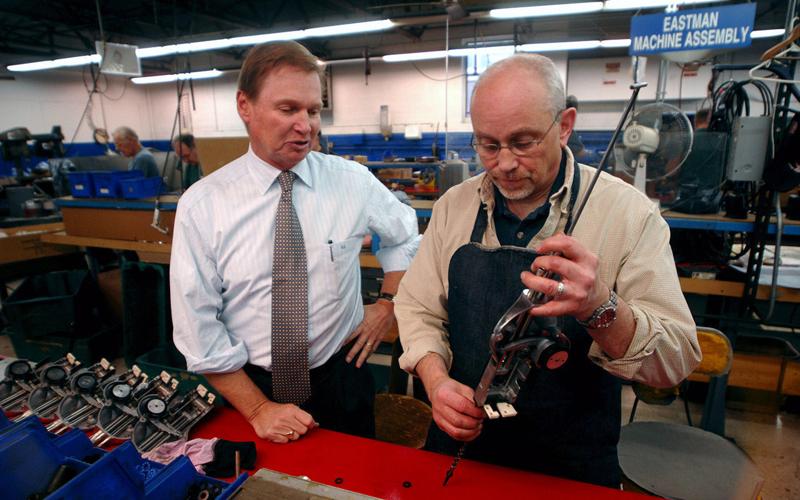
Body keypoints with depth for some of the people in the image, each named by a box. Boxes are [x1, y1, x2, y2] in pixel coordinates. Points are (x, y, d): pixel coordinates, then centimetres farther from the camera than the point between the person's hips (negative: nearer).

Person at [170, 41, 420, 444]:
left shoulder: (353, 181, -10)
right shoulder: (201, 205, -14)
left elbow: (406, 236, 8)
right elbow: (197, 326, -11)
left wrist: (387, 304, -1)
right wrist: (257, 408, -12)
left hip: (341, 378, 2)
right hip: (250, 384, -1)